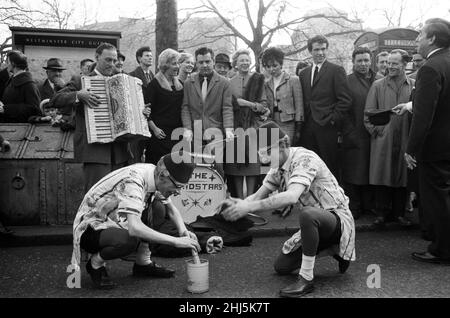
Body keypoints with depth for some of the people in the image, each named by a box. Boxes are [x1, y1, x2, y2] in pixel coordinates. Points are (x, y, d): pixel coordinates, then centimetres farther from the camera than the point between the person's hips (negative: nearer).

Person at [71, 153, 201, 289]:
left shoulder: (154, 177, -6)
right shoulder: (132, 181, -31)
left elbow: (171, 209, 10)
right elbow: (134, 228, -42)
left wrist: (183, 230, -11)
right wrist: (176, 241, -38)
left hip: (113, 222, 8)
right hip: (91, 226, -8)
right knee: (128, 241, -37)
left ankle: (143, 263, 4)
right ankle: (95, 263, -5)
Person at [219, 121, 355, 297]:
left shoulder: (304, 158, -26)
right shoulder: (278, 167, 1)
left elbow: (291, 196, -42)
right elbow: (258, 196, 2)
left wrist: (250, 207, -43)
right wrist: (240, 204, -21)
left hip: (338, 218, -9)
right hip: (315, 224, 9)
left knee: (307, 214, -40)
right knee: (281, 267, 7)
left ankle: (306, 278, -24)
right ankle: (333, 250, 22)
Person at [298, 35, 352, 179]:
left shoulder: (336, 70, 1)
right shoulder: (303, 73, 18)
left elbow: (345, 100, -5)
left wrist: (333, 120, -10)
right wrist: (300, 125, 7)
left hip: (327, 128, -4)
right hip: (307, 128, 5)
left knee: (330, 167, -1)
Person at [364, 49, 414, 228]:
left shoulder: (415, 86, 7)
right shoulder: (378, 86, 7)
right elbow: (369, 113, 6)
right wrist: (375, 131, -3)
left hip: (405, 140, 1)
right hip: (382, 140, 0)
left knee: (402, 177, 6)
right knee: (381, 177, 1)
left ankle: (399, 212, 18)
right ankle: (382, 213, 10)